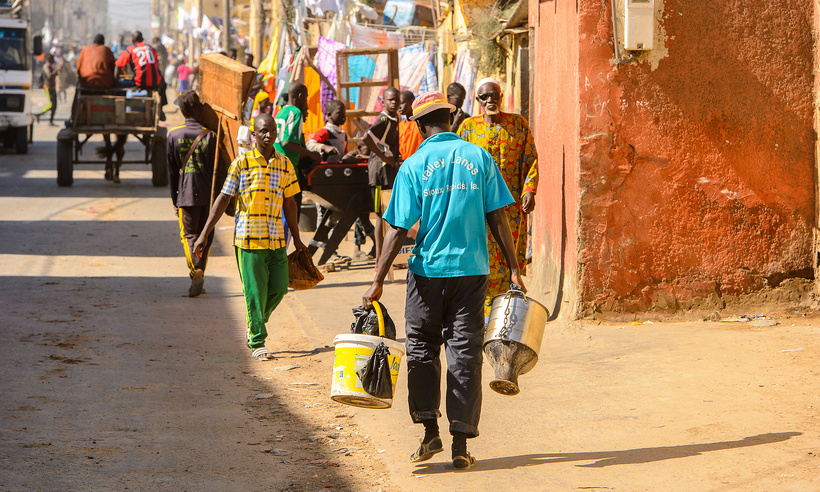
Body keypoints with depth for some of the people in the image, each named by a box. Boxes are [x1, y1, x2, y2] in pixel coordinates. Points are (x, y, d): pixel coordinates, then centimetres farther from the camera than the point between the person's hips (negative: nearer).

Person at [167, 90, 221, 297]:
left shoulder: (174, 134, -1)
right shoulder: (210, 135, -6)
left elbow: (172, 170, 4)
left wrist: (174, 199, 12)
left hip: (186, 194, 0)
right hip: (208, 194, 0)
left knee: (189, 234, 4)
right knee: (206, 235, 12)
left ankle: (196, 271, -20)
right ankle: (199, 275, 11)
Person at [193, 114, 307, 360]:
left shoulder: (285, 164, 8)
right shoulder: (241, 163, -3)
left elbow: (289, 203, 15)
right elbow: (223, 199, -2)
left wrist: (296, 238, 19)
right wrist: (204, 234, -5)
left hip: (276, 238, 4)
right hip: (248, 237, -4)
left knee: (279, 287, 2)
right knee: (255, 291, -2)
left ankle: (256, 322, 29)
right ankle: (257, 342, 8)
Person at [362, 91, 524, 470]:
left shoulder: (413, 166, -4)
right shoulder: (480, 158, 2)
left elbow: (398, 229, -7)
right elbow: (498, 218, 0)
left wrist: (378, 281, -4)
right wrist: (514, 270, 6)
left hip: (429, 271, -1)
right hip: (472, 269, 2)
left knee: (422, 350, 15)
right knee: (465, 355, 4)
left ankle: (430, 432, 11)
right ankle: (461, 444, 3)